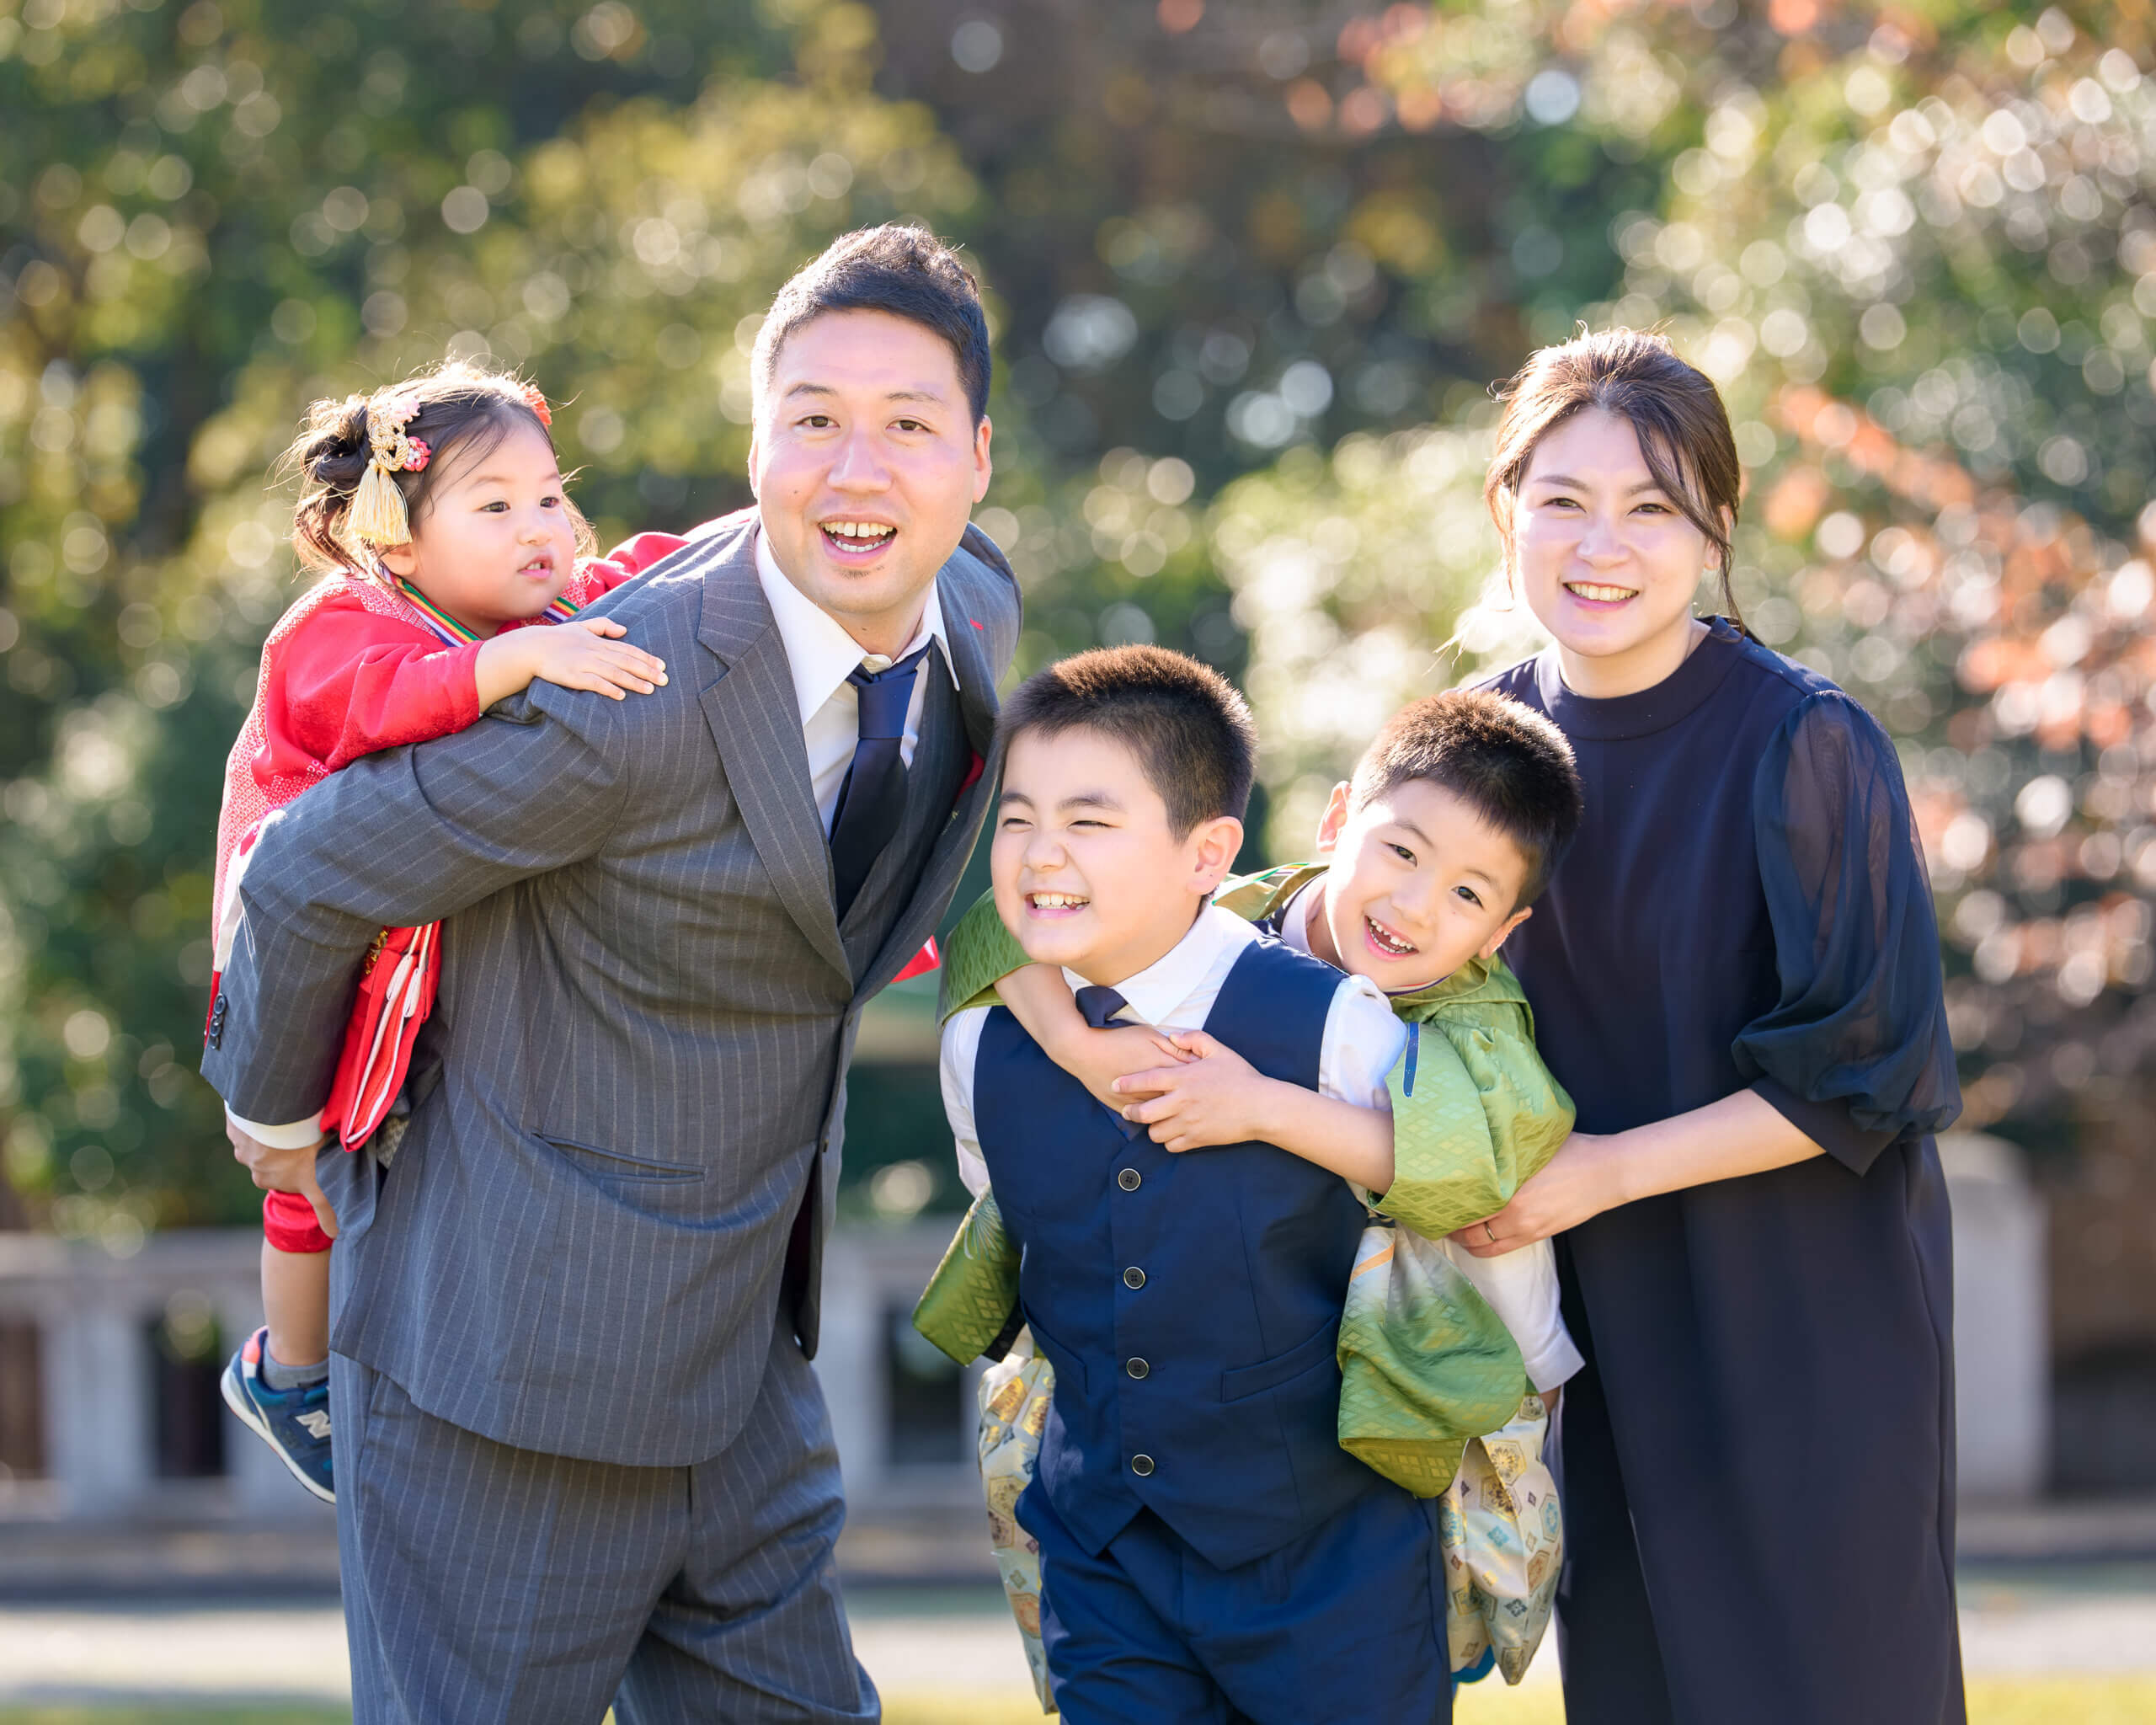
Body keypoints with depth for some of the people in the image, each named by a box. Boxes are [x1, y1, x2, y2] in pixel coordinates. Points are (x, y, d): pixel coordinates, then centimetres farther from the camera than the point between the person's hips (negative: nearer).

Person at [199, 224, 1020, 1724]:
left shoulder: (977, 613, -1)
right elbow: (308, 881, -12)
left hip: (741, 1365, 7)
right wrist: (276, 1107, 4)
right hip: (513, 1362, -7)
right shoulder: (631, 698, -25)